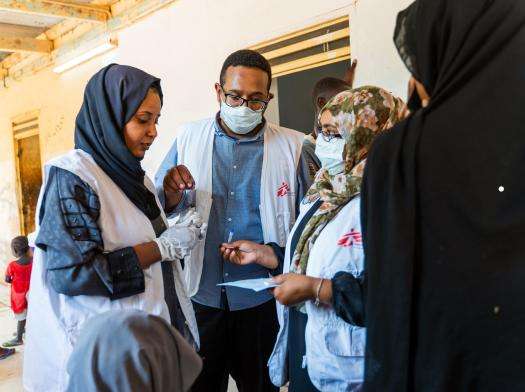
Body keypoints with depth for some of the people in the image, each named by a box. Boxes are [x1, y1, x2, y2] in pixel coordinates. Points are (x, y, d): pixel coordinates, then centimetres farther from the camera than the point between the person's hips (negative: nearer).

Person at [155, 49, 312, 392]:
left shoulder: (292, 146, -1)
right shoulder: (189, 138, 3)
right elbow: (161, 206, 4)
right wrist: (172, 193, -17)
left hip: (261, 299, 0)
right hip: (200, 295, 1)